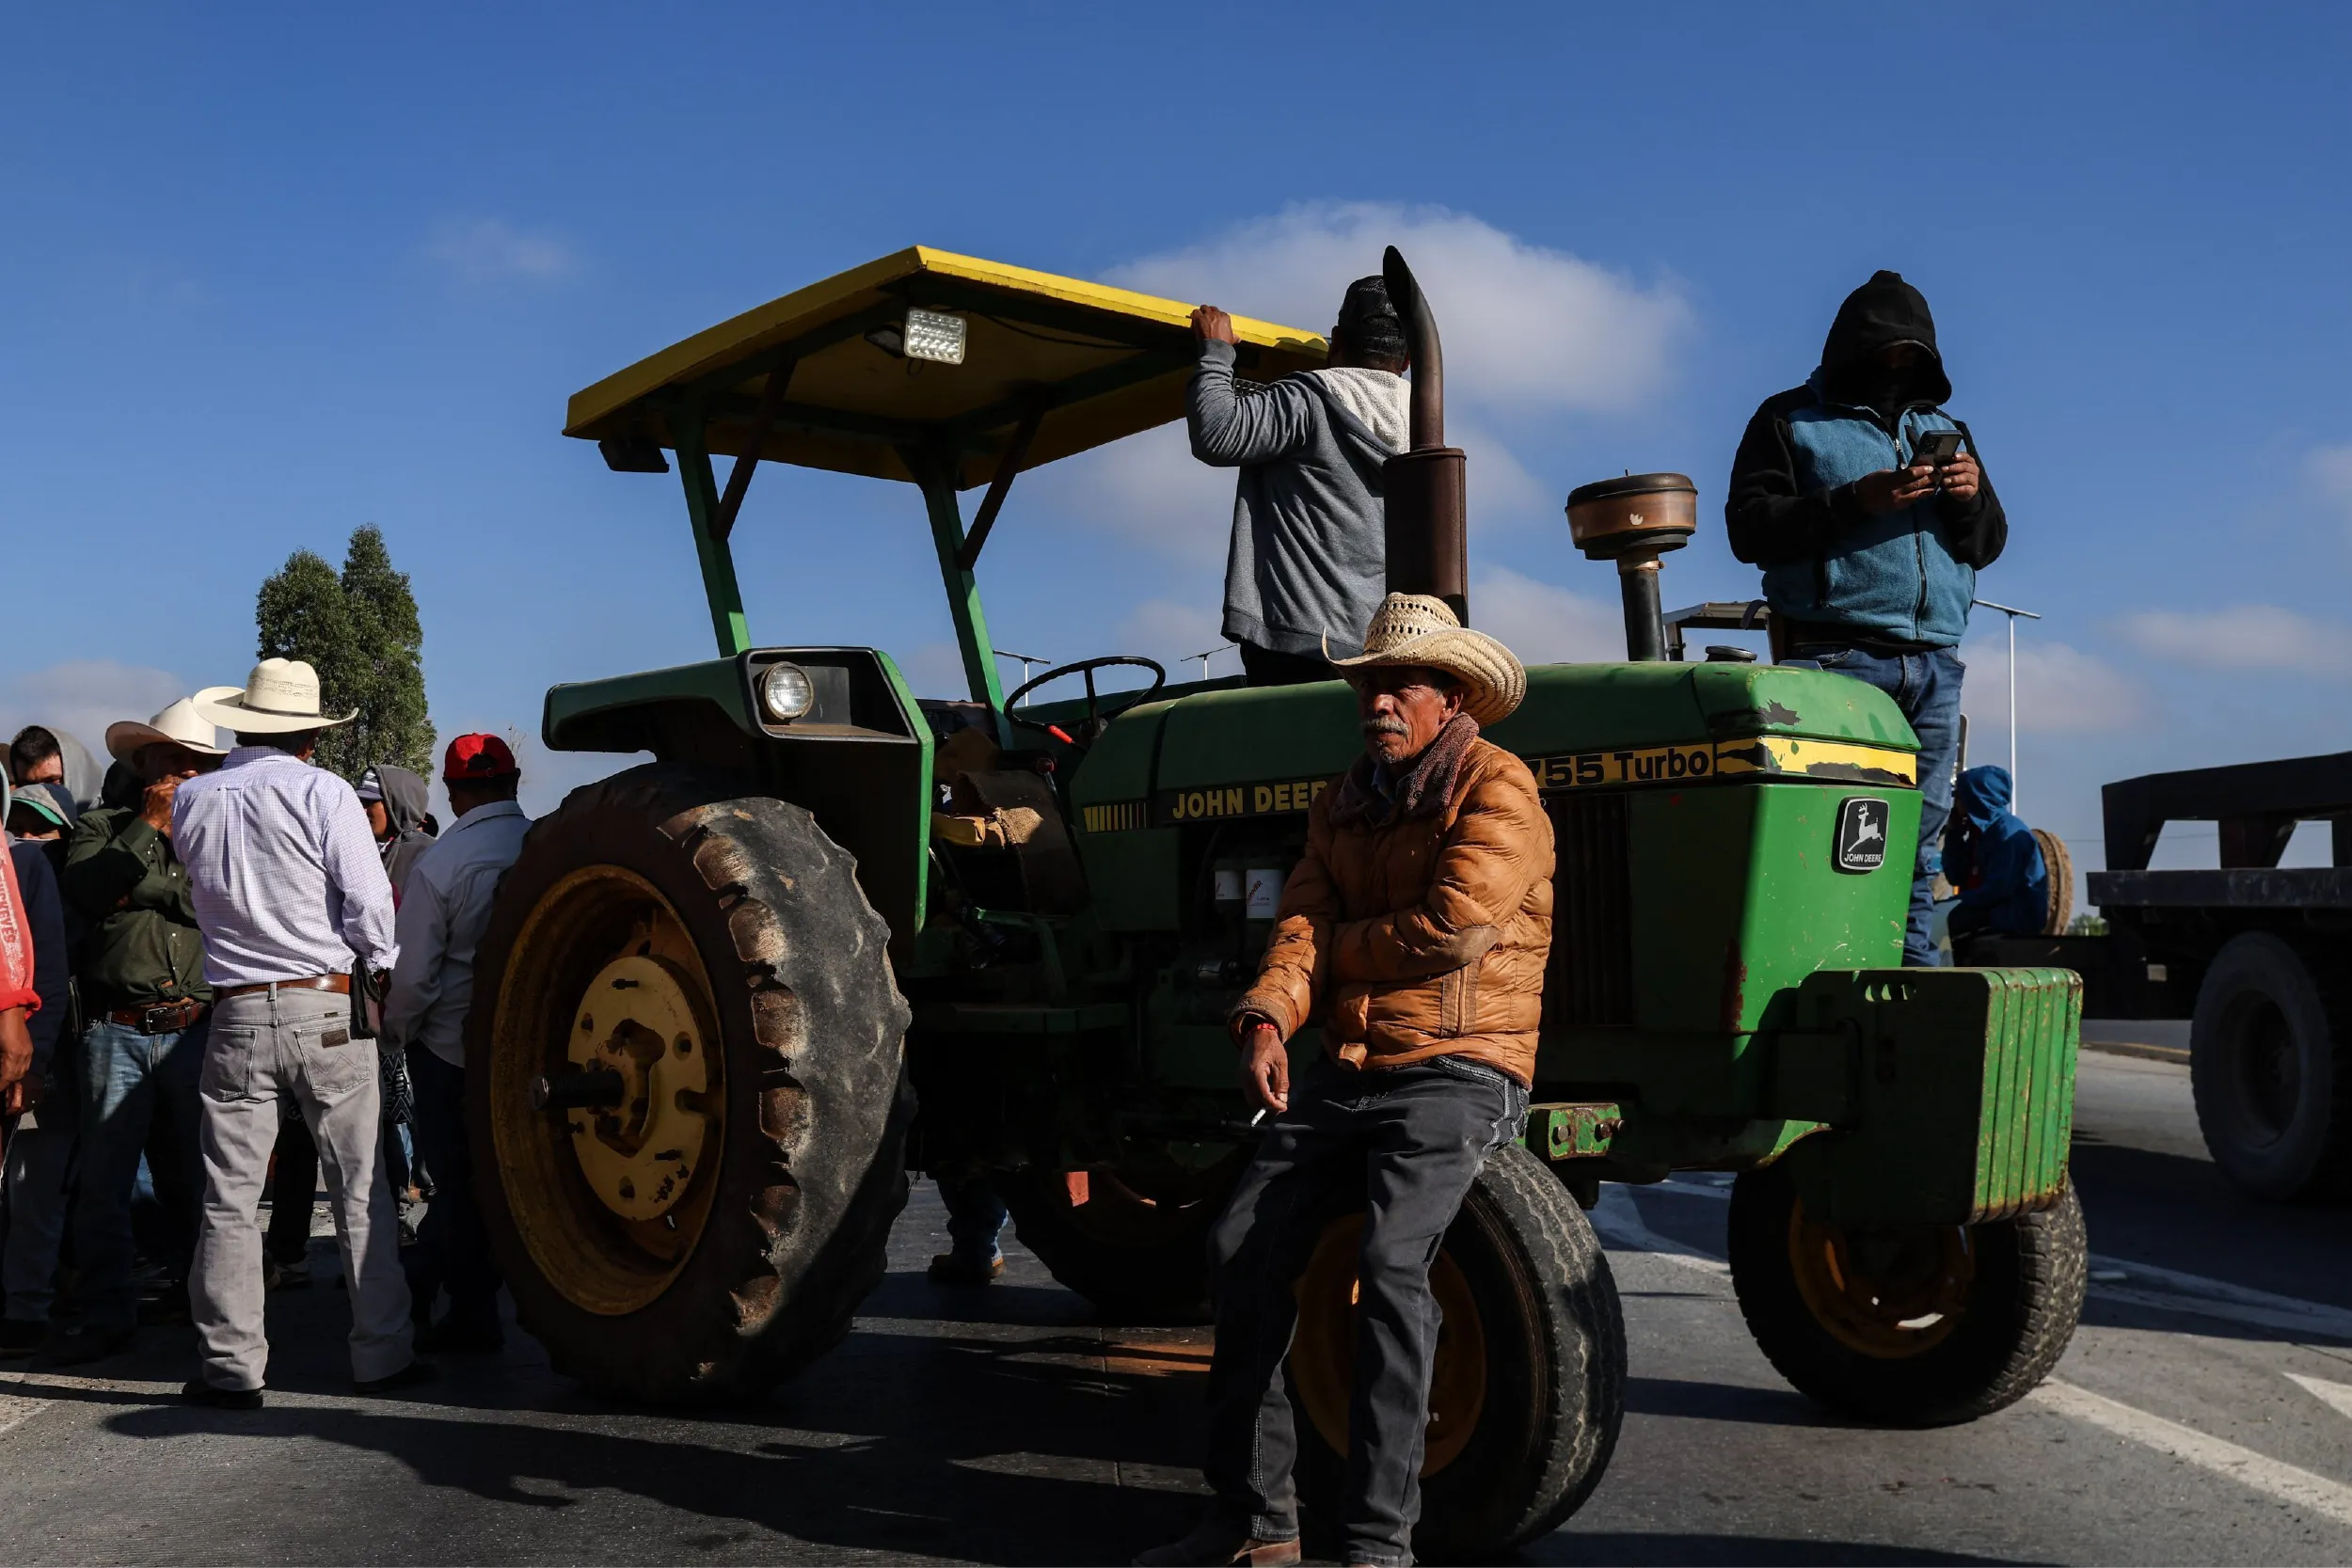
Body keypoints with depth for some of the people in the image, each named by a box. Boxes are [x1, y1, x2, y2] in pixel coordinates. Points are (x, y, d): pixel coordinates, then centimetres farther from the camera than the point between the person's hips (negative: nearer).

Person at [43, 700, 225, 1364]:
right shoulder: (104, 826, 9)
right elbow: (85, 892, -9)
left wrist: (145, 885, -9)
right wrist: (148, 827, -9)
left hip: (196, 1030, 1)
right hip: (117, 1033, -1)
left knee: (192, 1177, 11)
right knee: (104, 1180, -2)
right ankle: (106, 1315, 8)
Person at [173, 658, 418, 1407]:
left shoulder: (192, 801, 4)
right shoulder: (324, 793, -8)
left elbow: (202, 884, 13)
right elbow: (370, 905, -9)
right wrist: (379, 968, 7)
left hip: (237, 1015, 3)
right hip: (325, 1011, -2)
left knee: (229, 1198, 7)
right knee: (360, 1189, 6)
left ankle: (231, 1366, 10)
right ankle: (381, 1353, 11)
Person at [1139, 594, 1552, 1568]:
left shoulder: (1496, 791, -5)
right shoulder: (1344, 807, 19)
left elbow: (1450, 928, -17)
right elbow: (1302, 923, 8)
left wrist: (1339, 949, -1)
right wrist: (1269, 1017, -12)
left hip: (1457, 1069, -7)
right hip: (1345, 1072, 7)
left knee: (1390, 1260, -26)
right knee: (1244, 1248, -6)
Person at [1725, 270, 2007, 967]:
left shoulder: (1945, 429, 25)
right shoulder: (1791, 420, 9)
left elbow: (1987, 546, 20)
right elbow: (1750, 528, -5)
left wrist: (1971, 498, -3)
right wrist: (1856, 500, -14)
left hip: (1933, 664, 5)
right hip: (1835, 656, -5)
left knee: (1920, 835, 5)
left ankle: (1913, 969, 9)